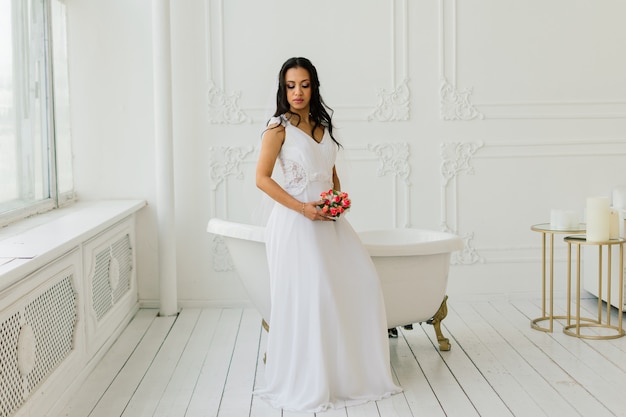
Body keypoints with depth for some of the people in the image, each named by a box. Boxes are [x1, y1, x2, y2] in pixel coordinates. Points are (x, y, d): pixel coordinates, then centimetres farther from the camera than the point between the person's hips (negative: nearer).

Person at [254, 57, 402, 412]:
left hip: (328, 220, 7)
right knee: (306, 297, -8)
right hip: (296, 221, -7)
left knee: (363, 283, 2)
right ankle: (306, 383, 7)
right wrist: (302, 208, -17)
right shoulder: (279, 129, -7)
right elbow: (262, 178, -10)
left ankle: (352, 372, 17)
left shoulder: (323, 126, 13)